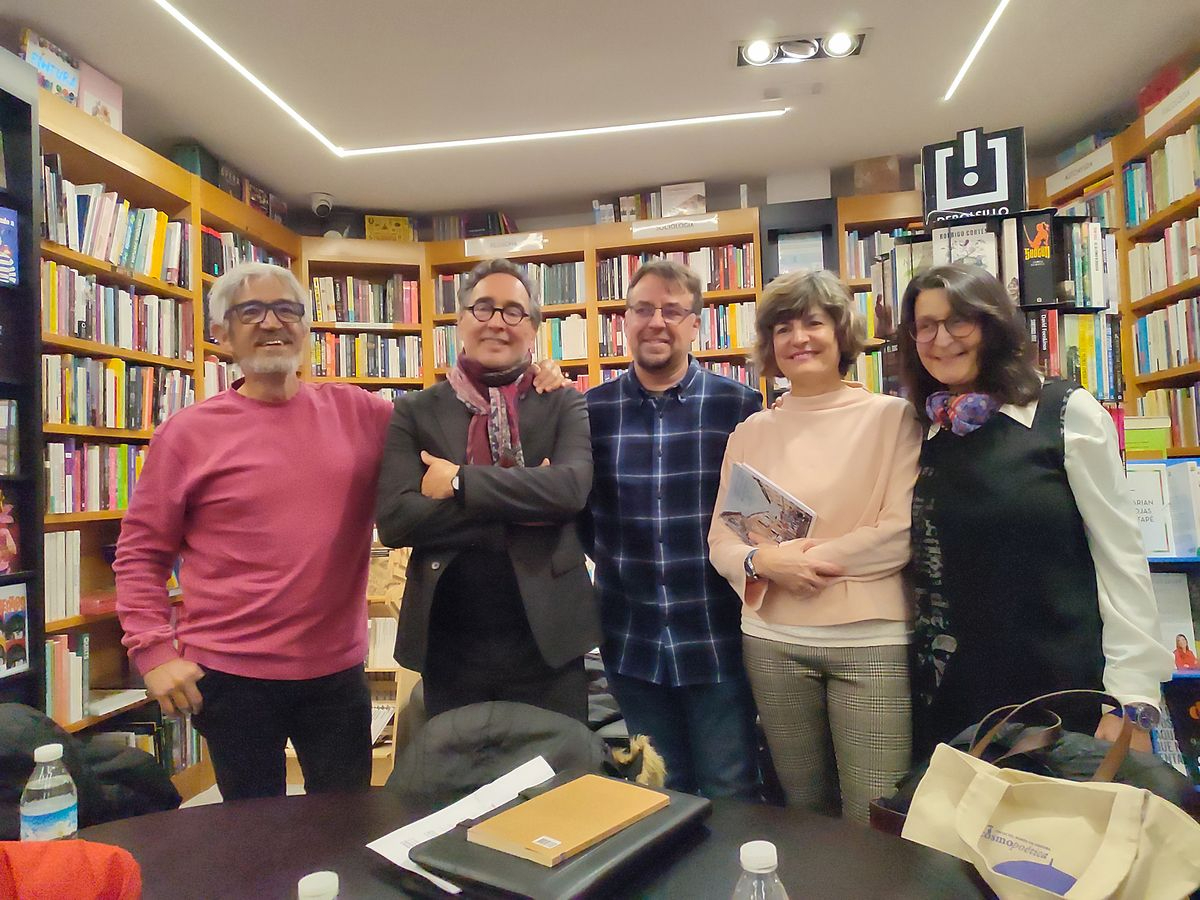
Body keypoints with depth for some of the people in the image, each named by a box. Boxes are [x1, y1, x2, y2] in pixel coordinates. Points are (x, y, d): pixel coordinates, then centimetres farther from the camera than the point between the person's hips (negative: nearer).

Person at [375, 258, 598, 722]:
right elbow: (394, 518, -11)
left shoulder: (564, 405, 1)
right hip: (449, 645, 1)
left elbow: (572, 486, -18)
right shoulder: (415, 412, 1)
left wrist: (460, 482, -18)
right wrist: (522, 506, -16)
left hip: (546, 640, 0)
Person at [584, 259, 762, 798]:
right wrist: (613, 559, 0)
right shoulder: (591, 410, 1)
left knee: (731, 793, 11)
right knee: (658, 794, 20)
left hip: (716, 637, -2)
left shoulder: (738, 406, -5)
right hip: (631, 641, 2)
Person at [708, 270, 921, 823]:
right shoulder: (752, 431, 7)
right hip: (773, 641, 3)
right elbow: (720, 540, 5)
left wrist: (798, 557, -11)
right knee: (803, 813, 17)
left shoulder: (891, 416, -1)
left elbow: (902, 532, -10)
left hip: (872, 639, -2)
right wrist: (764, 562, -16)